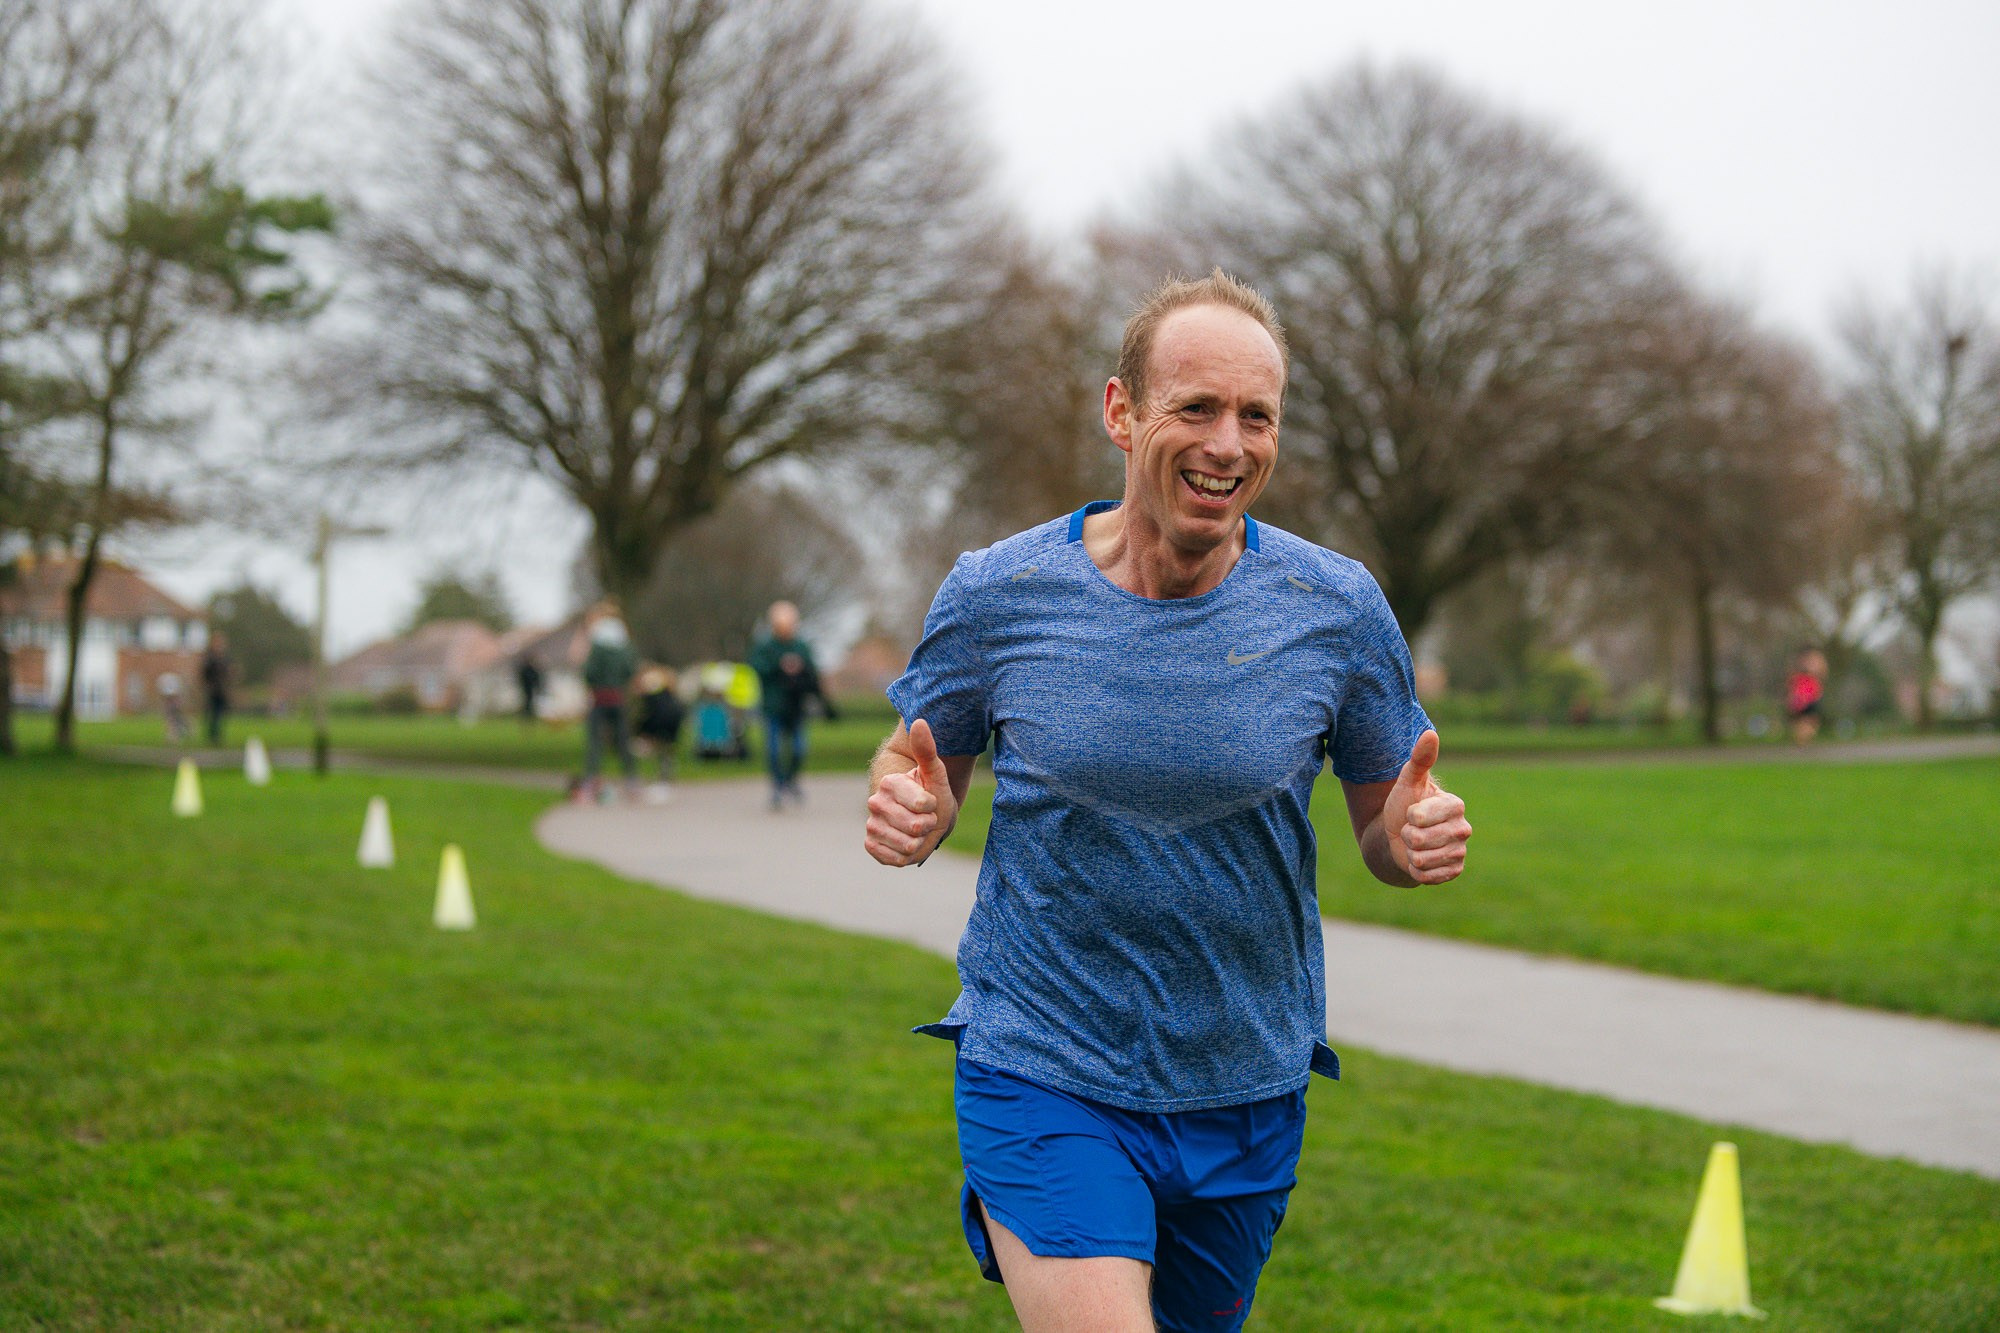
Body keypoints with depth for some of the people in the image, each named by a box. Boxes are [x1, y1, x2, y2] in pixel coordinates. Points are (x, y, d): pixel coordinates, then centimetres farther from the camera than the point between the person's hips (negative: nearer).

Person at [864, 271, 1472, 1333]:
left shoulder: (1339, 609, -5)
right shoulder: (994, 595, -7)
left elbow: (1384, 826, 6)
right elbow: (921, 764, 7)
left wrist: (1418, 836, -17)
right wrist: (908, 808, -16)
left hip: (1246, 1096, 3)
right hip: (1041, 1077, -2)